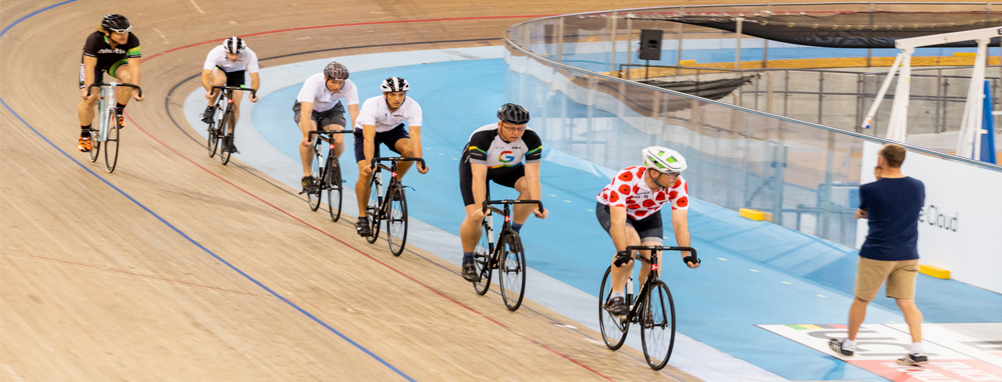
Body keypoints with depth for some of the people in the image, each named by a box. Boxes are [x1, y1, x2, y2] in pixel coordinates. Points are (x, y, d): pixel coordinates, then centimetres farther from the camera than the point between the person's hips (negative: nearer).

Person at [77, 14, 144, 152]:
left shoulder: (132, 41, -31)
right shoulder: (94, 39, -37)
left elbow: (134, 66, -32)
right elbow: (90, 67, -35)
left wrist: (135, 90, -39)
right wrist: (88, 89, -41)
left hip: (116, 63, 2)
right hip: (94, 63, -2)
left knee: (128, 77, -32)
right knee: (89, 100, -14)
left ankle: (119, 112, -11)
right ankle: (85, 135, 8)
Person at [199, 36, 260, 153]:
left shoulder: (250, 55, -35)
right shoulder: (216, 52, -38)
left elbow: (255, 78, -30)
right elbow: (205, 76, -39)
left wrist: (253, 92, -49)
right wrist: (209, 90, -57)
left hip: (237, 73, 2)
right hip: (218, 69, -2)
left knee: (235, 104, -11)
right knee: (220, 80, -37)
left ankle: (229, 137, 5)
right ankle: (210, 108, -13)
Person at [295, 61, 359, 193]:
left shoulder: (349, 87, -30)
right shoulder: (313, 83, -37)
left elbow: (354, 114, -32)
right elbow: (305, 113, -44)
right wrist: (307, 135, -57)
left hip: (331, 109, 2)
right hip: (308, 107, -2)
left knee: (339, 140, -24)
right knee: (309, 137, -32)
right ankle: (307, 176, -15)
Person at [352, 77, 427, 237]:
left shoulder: (413, 107, -30)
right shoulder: (371, 105, -36)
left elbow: (415, 137, -35)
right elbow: (369, 138, -42)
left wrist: (420, 163, -49)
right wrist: (369, 163, -55)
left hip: (393, 130, 2)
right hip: (366, 131, -2)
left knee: (408, 149, -31)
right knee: (365, 173, -18)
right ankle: (362, 217, -1)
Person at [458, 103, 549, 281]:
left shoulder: (531, 140, -29)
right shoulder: (481, 138, -38)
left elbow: (532, 175, -31)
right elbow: (479, 177, -41)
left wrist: (536, 206, -42)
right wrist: (481, 207, -49)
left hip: (509, 169, 3)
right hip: (474, 167, -3)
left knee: (531, 187, -27)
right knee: (475, 217, -19)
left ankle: (513, 232, -8)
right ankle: (468, 261, 5)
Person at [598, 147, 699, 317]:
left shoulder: (678, 185, -30)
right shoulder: (625, 180, -41)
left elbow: (680, 223, -29)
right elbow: (618, 222, -46)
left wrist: (686, 255, -40)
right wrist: (622, 253, -57)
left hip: (647, 214, 4)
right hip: (611, 209, -4)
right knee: (631, 242, -32)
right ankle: (616, 298, -19)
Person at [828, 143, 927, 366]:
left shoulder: (870, 190, -13)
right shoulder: (918, 187, 0)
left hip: (877, 255, -3)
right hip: (908, 255, 4)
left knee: (861, 299, 13)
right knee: (907, 302, 5)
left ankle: (849, 344, 27)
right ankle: (918, 350, -7)